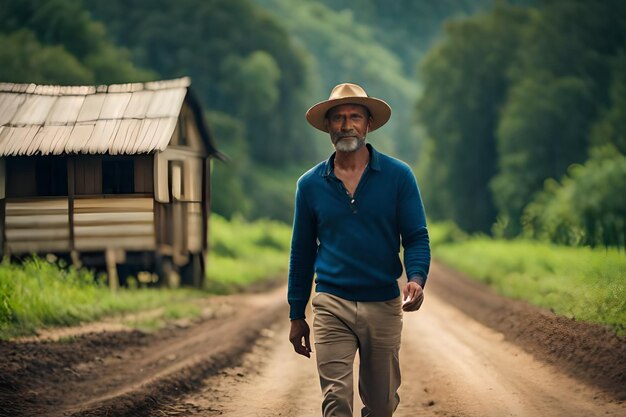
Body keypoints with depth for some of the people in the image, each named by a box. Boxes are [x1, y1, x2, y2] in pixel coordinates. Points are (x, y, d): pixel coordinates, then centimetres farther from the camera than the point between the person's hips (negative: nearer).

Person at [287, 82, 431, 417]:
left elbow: (417, 237, -1)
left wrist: (416, 278, -21)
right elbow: (302, 252, 12)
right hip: (332, 305, 0)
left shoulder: (398, 176, 1)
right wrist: (296, 315, 11)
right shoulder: (310, 184, 5)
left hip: (384, 306, 0)